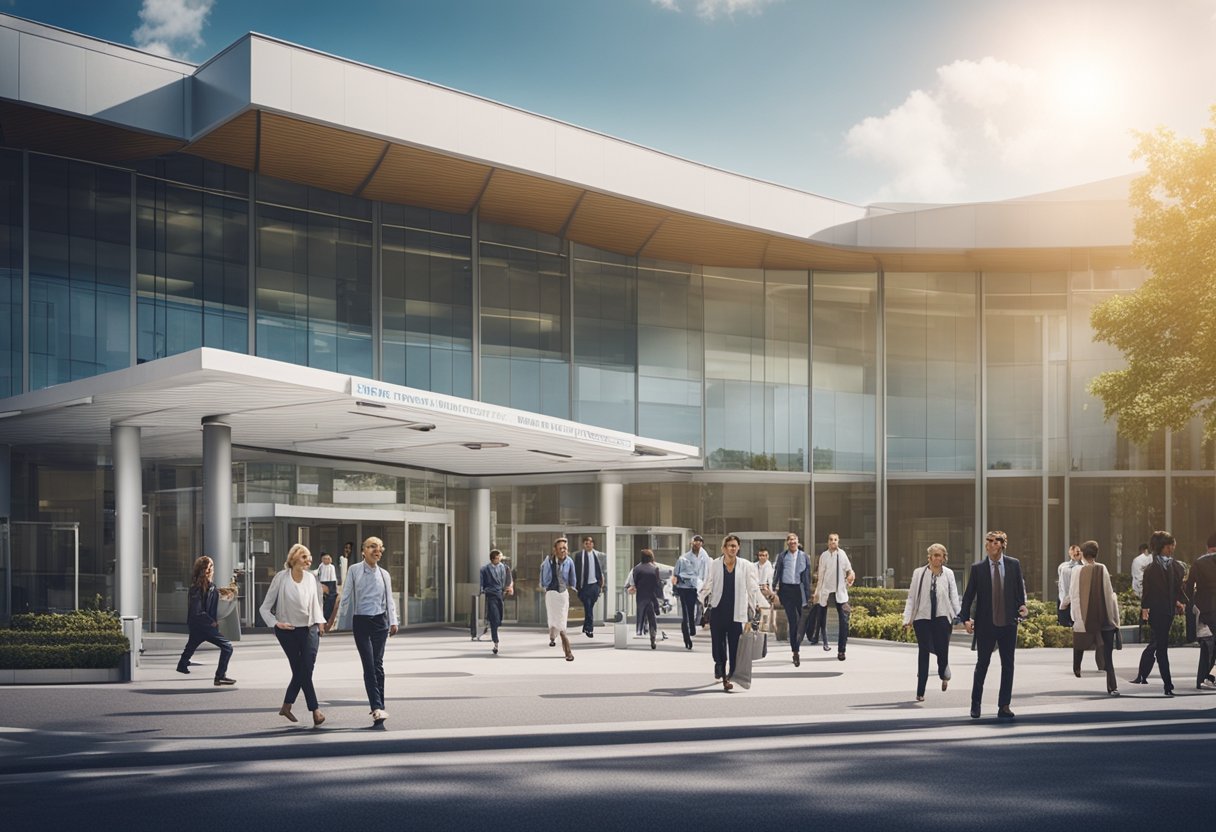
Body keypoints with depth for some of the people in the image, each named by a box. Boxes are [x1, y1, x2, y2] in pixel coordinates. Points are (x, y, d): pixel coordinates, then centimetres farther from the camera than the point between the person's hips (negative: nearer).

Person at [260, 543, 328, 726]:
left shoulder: (311, 578, 3)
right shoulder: (281, 578, -8)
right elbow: (265, 608, -2)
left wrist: (319, 621, 1)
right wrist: (276, 623, -13)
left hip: (309, 630, 4)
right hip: (288, 630, -4)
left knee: (305, 670, -3)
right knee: (301, 671, -3)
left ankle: (286, 706, 13)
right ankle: (315, 710, 3)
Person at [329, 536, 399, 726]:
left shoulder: (384, 574, 11)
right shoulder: (354, 571, 1)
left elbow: (389, 599, 14)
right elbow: (345, 596, 1)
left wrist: (393, 621, 5)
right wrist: (337, 618, -1)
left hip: (380, 621, 3)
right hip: (361, 621, -3)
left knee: (378, 664, 4)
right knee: (369, 665, -7)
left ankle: (378, 707, 10)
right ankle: (377, 707, -11)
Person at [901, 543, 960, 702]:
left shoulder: (948, 574, 1)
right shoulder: (919, 573, 0)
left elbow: (954, 597, 3)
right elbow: (911, 598, 2)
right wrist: (907, 619, -3)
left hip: (942, 617, 0)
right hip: (922, 617, 0)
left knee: (942, 651, -3)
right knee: (923, 653, 3)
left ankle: (944, 674, 35)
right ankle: (920, 692, 9)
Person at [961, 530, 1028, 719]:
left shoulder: (1014, 565, 2)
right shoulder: (977, 568, -2)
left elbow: (1020, 589, 11)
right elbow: (968, 595, -1)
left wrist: (1022, 606, -2)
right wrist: (966, 619, -8)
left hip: (1008, 624, 2)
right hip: (985, 624, -1)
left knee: (1008, 665, 4)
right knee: (982, 664, 6)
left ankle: (1004, 706, 12)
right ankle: (976, 703, 20)